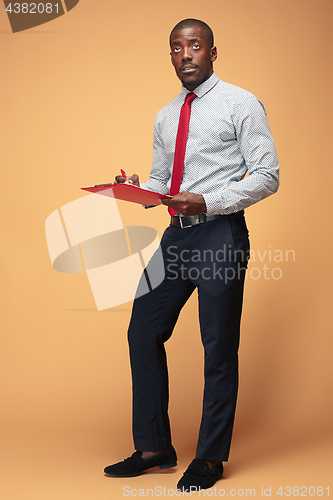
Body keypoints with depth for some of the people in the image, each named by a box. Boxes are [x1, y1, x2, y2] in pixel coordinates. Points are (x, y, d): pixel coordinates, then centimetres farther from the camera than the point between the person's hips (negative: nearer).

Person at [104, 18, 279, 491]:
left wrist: (207, 202, -20)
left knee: (219, 348, -1)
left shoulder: (240, 104, -3)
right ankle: (153, 448, 21)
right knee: (144, 333, 7)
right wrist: (137, 189, -1)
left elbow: (266, 176, -9)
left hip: (221, 235, -7)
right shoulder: (166, 117, 17)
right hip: (177, 236, 7)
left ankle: (211, 458, 13)